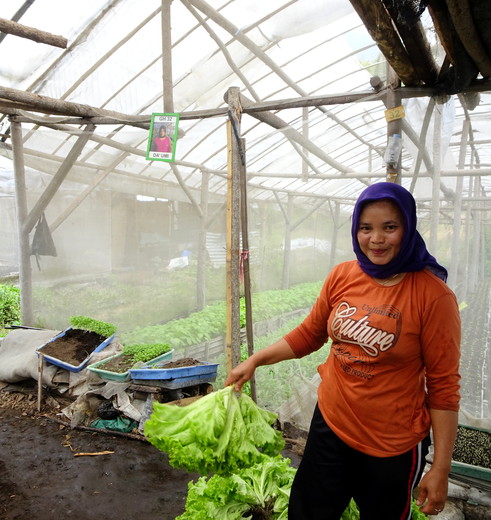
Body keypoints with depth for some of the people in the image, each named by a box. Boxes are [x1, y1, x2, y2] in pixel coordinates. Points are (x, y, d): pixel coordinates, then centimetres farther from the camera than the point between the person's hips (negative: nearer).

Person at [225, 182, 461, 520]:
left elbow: (444, 387, -13)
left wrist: (441, 469, -9)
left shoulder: (433, 295, -17)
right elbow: (309, 334, 6)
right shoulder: (342, 276, -6)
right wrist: (255, 360, -1)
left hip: (393, 447, -4)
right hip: (330, 425, 4)